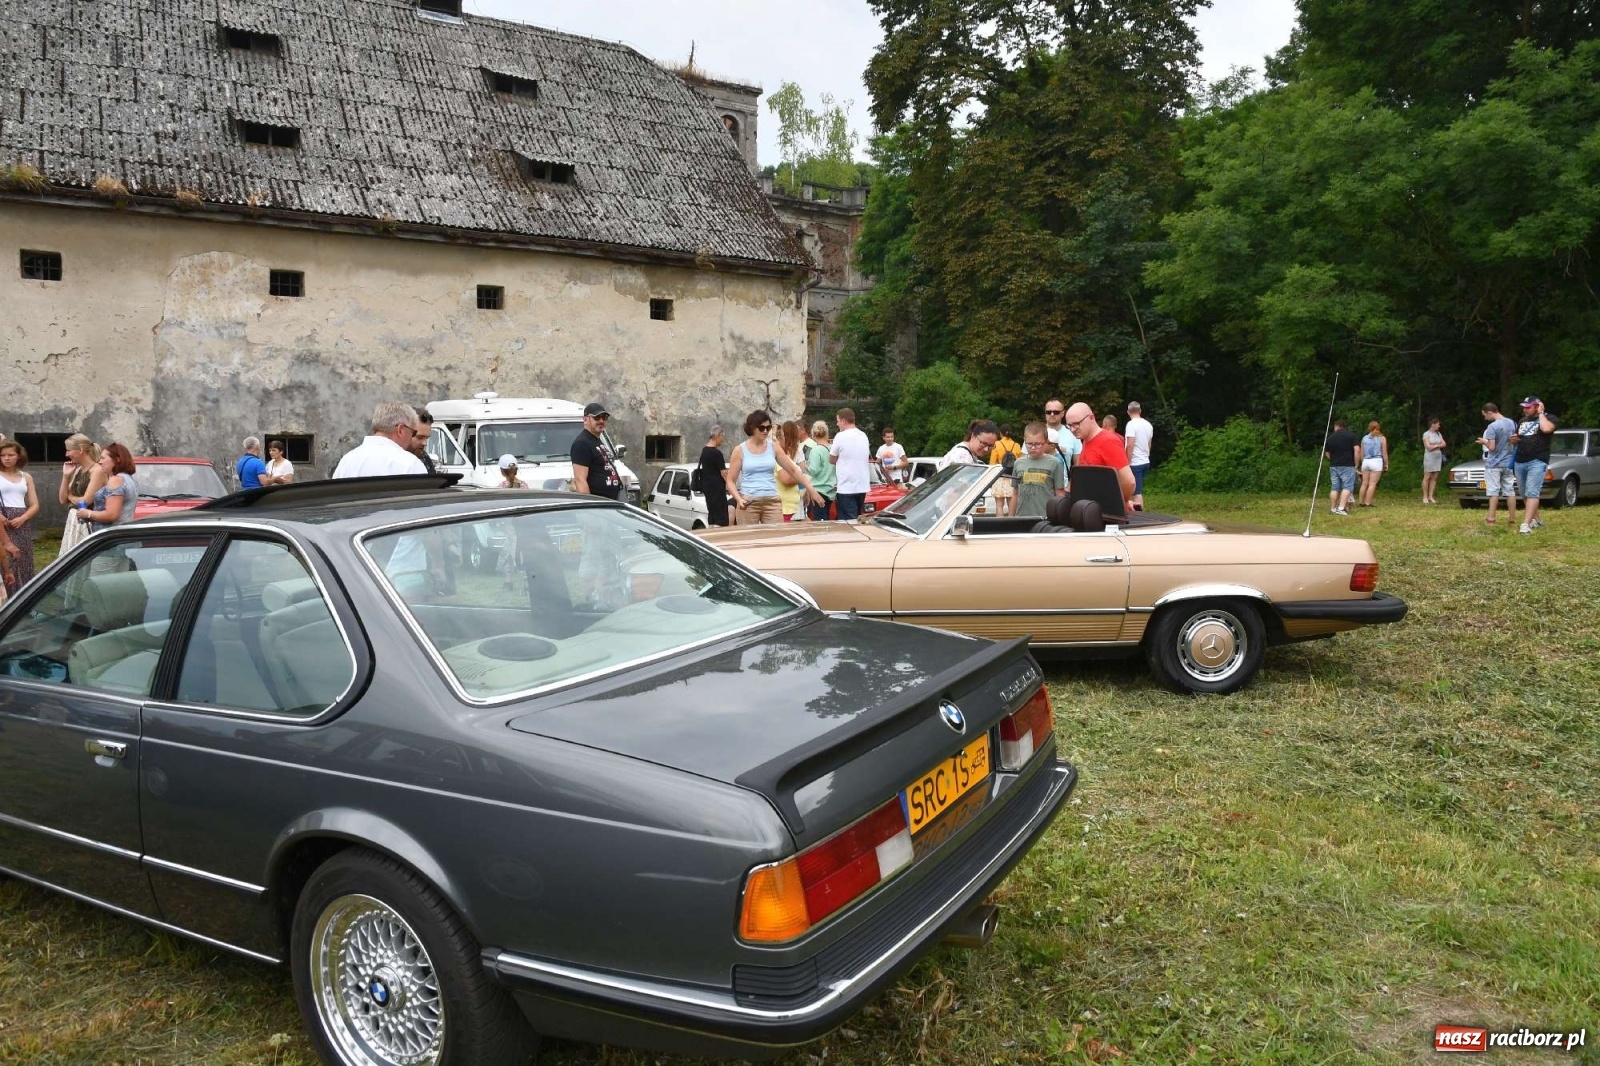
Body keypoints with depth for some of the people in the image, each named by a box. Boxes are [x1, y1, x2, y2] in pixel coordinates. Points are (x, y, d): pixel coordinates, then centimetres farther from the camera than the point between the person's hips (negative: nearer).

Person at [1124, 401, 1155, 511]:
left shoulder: (1131, 424, -15)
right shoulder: (1148, 424, 9)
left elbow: (1130, 446, -21)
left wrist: (1127, 463, -15)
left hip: (1135, 463, -8)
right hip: (1145, 462, 8)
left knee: (1137, 492, -6)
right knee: (1139, 490, 17)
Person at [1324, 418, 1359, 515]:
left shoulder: (1330, 437, 8)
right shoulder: (1351, 435, -1)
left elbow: (1327, 453, 12)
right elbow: (1357, 449, -10)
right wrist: (1356, 463, -3)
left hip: (1333, 466, 4)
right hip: (1347, 466, -4)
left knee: (1334, 488, 9)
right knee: (1347, 487, -4)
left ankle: (1333, 508, 11)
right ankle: (1341, 508, -17)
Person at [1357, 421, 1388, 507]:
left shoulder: (1364, 438, 11)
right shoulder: (1382, 438, 1)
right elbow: (1384, 453, 0)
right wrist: (1386, 464, 8)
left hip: (1366, 461, 4)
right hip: (1376, 461, -4)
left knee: (1364, 483, 9)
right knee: (1372, 484, -4)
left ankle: (1361, 502, 9)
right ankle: (1368, 503, -8)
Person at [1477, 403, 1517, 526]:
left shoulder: (1492, 427, -18)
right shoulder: (1512, 423, 4)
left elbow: (1492, 447, -19)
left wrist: (1484, 442, -1)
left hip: (1494, 464, -6)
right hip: (1509, 463, 6)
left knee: (1493, 491, -4)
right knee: (1510, 490, 8)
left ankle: (1491, 519, -5)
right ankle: (1512, 517, 11)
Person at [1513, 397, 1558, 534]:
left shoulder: (1548, 418, 0)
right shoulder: (1522, 421, 20)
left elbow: (1546, 429, -24)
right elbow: (1516, 437, 32)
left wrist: (1541, 413, -9)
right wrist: (1514, 439, 7)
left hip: (1537, 461, -7)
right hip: (1519, 462, 7)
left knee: (1532, 493, -17)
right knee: (1525, 495, 9)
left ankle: (1526, 524, -26)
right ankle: (1536, 520, 22)